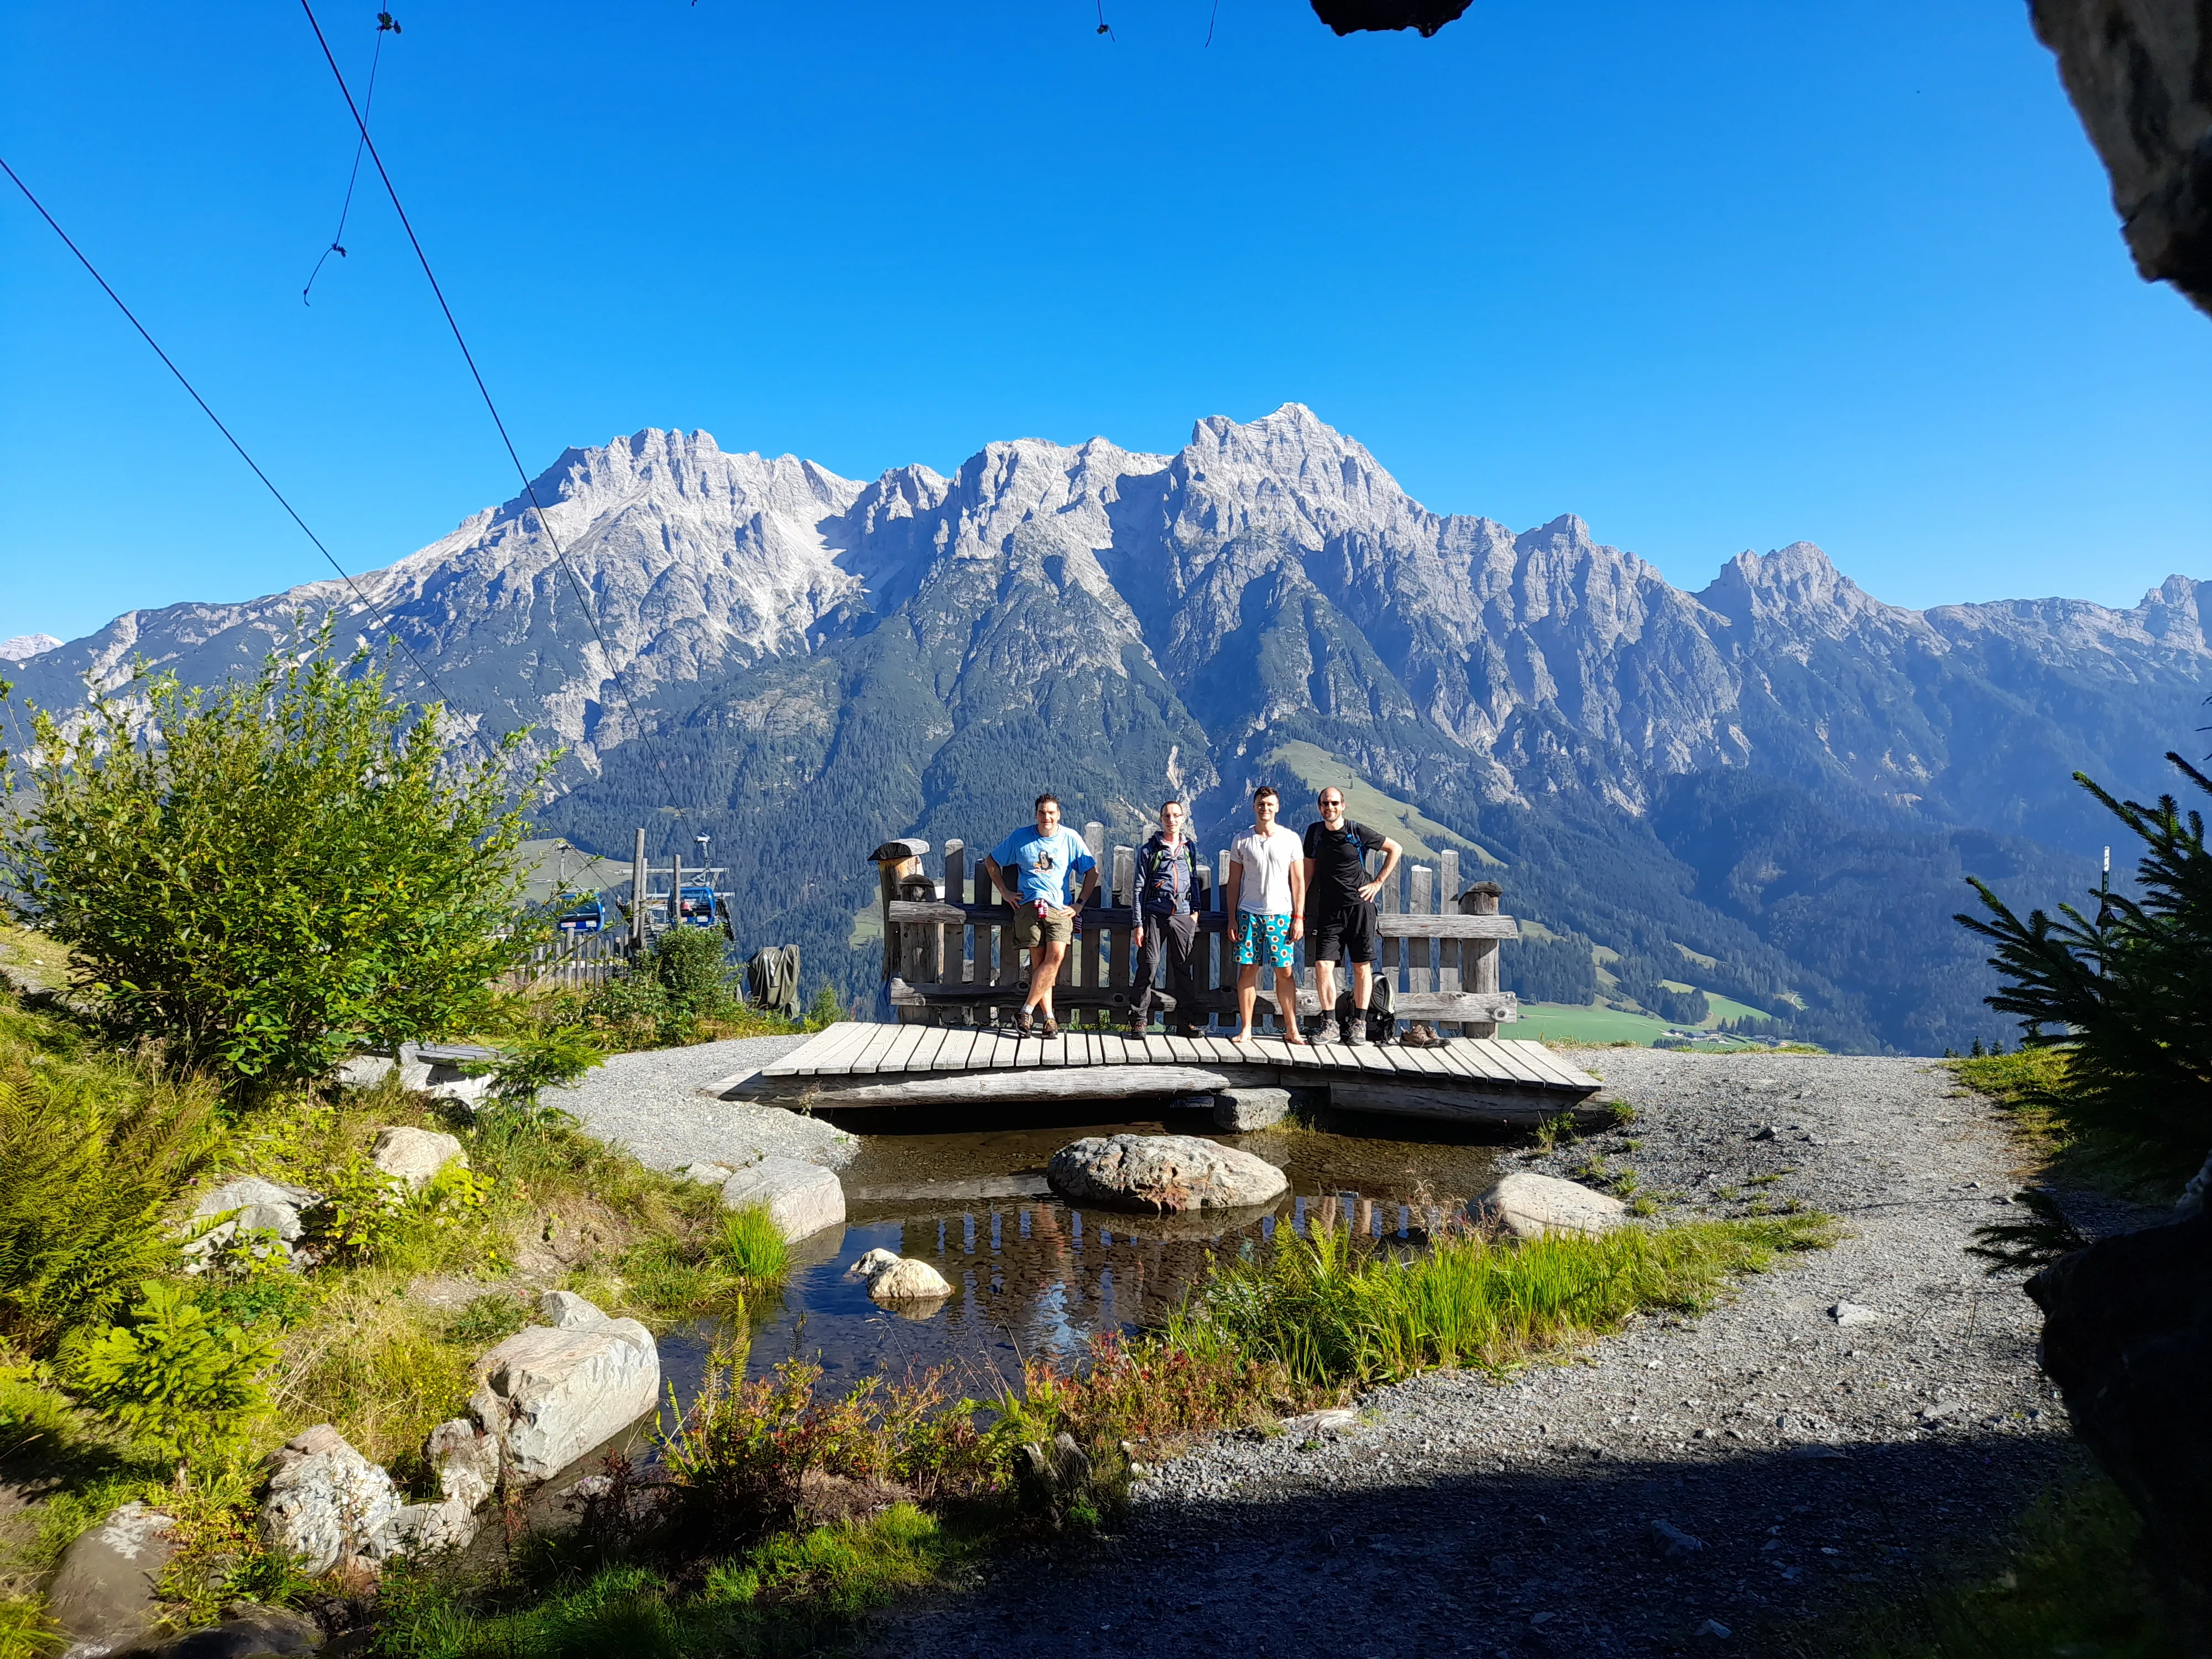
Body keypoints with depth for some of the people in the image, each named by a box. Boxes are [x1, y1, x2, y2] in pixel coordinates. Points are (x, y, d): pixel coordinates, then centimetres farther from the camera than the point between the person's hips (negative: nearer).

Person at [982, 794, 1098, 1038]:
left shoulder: (1071, 838, 7)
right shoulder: (1020, 838, 7)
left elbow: (1093, 871, 14)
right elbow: (991, 862, 19)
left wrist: (1079, 904, 8)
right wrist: (1004, 892, 11)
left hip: (1059, 907, 0)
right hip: (1029, 905, 0)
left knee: (1056, 956, -18)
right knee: (1039, 961, -6)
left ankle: (1025, 1012, -12)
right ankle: (1049, 1018, -1)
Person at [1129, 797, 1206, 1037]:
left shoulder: (1190, 848, 12)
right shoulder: (1149, 850, 3)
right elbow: (1139, 888, 2)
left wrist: (1195, 910, 9)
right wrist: (1138, 924, -4)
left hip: (1183, 916, 3)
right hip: (1155, 915, -3)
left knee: (1183, 968, 5)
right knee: (1148, 968, -6)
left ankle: (1186, 1021, 12)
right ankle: (1139, 1020, 4)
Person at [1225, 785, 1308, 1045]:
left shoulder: (1290, 839, 4)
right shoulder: (1241, 841, 6)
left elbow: (1298, 881, 5)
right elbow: (1234, 883, 8)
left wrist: (1299, 917, -1)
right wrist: (1232, 919, 2)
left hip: (1280, 915, -1)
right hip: (1248, 914, 1)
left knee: (1285, 972, 0)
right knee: (1248, 970, 0)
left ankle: (1291, 1030, 8)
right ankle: (1245, 1029, 7)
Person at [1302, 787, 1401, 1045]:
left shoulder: (1358, 832, -4)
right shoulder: (1314, 832, 7)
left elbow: (1395, 849, 6)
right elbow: (1309, 869, 13)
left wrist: (1378, 883, 1)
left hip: (1359, 906, -3)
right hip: (1329, 910, 3)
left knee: (1362, 966, 0)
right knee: (1322, 965, -8)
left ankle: (1359, 1024, 9)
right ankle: (1330, 1025, 0)